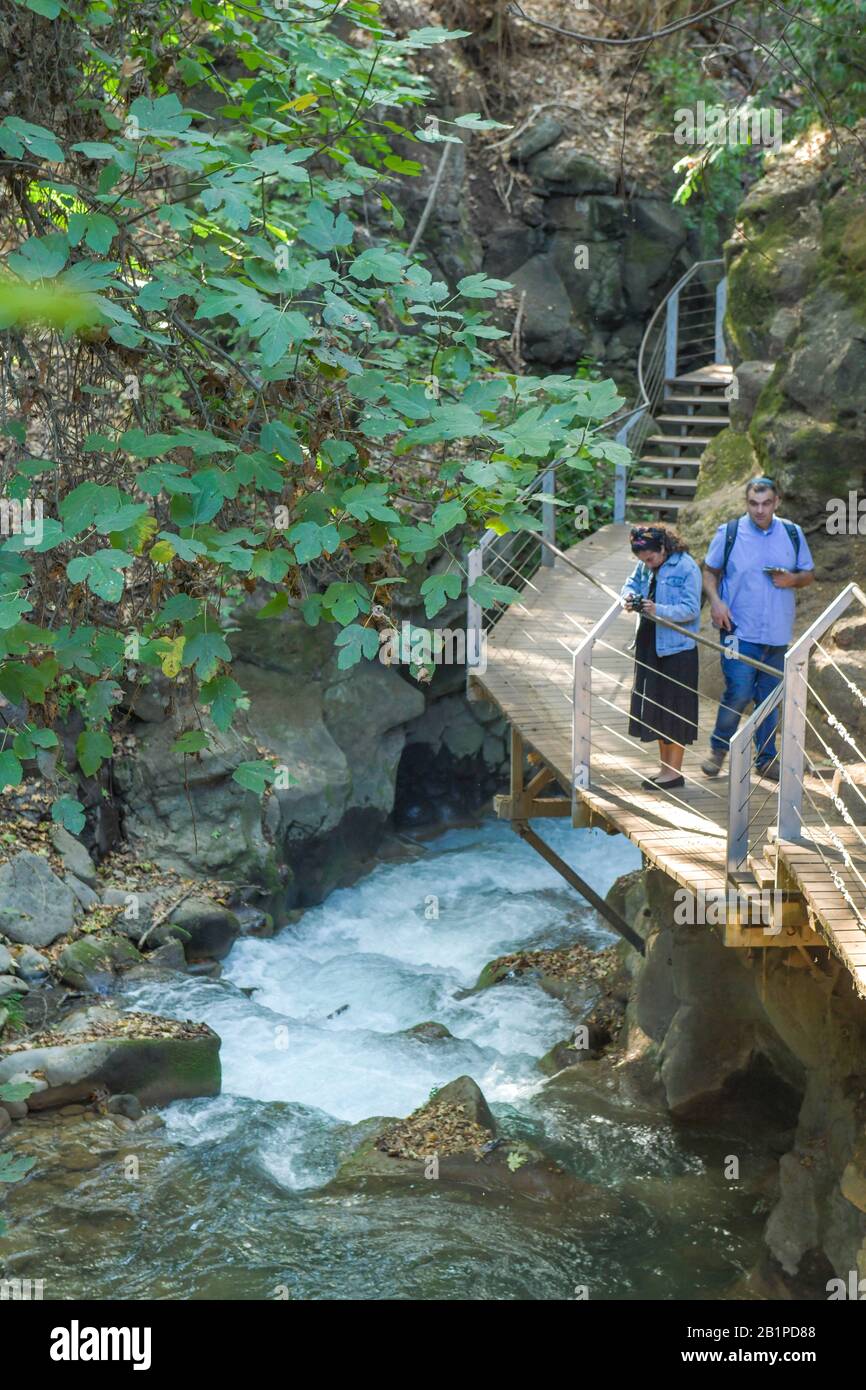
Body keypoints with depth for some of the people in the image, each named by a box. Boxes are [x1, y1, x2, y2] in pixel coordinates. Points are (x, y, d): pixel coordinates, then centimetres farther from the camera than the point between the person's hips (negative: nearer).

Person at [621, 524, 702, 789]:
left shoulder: (687, 568, -15)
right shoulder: (644, 566, 5)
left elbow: (691, 609, -18)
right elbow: (632, 582, 19)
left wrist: (659, 610, -30)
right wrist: (629, 596, -5)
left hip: (677, 649, -8)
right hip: (649, 645, 8)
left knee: (674, 710, -1)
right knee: (654, 706, 13)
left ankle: (675, 772, 9)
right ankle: (665, 767, 24)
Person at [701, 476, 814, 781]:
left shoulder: (792, 533, 6)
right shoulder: (728, 533, -1)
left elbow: (808, 573, 14)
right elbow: (710, 571, 7)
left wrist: (792, 579, -9)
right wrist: (715, 600, -11)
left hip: (778, 633, 3)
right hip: (740, 630, -3)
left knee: (771, 698, 10)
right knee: (739, 693, -11)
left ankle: (766, 759, 23)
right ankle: (718, 747, 12)